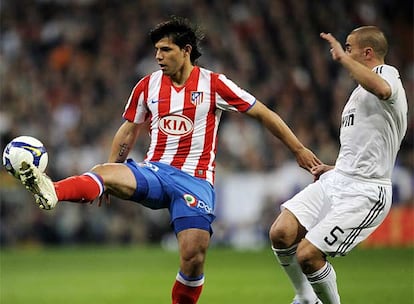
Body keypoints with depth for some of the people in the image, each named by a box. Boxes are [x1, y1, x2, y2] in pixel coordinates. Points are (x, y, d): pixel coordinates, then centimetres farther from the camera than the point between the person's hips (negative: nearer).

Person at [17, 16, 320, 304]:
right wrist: (109, 168, 15)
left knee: (193, 257, -18)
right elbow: (128, 132, 20)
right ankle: (52, 192, -58)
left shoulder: (213, 84, -2)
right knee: (107, 173, -30)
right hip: (155, 171, 2)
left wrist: (299, 150, 3)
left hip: (195, 180, -2)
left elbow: (264, 114, 3)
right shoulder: (147, 86, 7)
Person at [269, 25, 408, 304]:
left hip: (364, 192, -9)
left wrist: (342, 57, -28)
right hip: (336, 180, 9)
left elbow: (382, 89, -36)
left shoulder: (388, 73, -7)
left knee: (307, 255, -17)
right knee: (281, 233, -10)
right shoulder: (360, 92, 24)